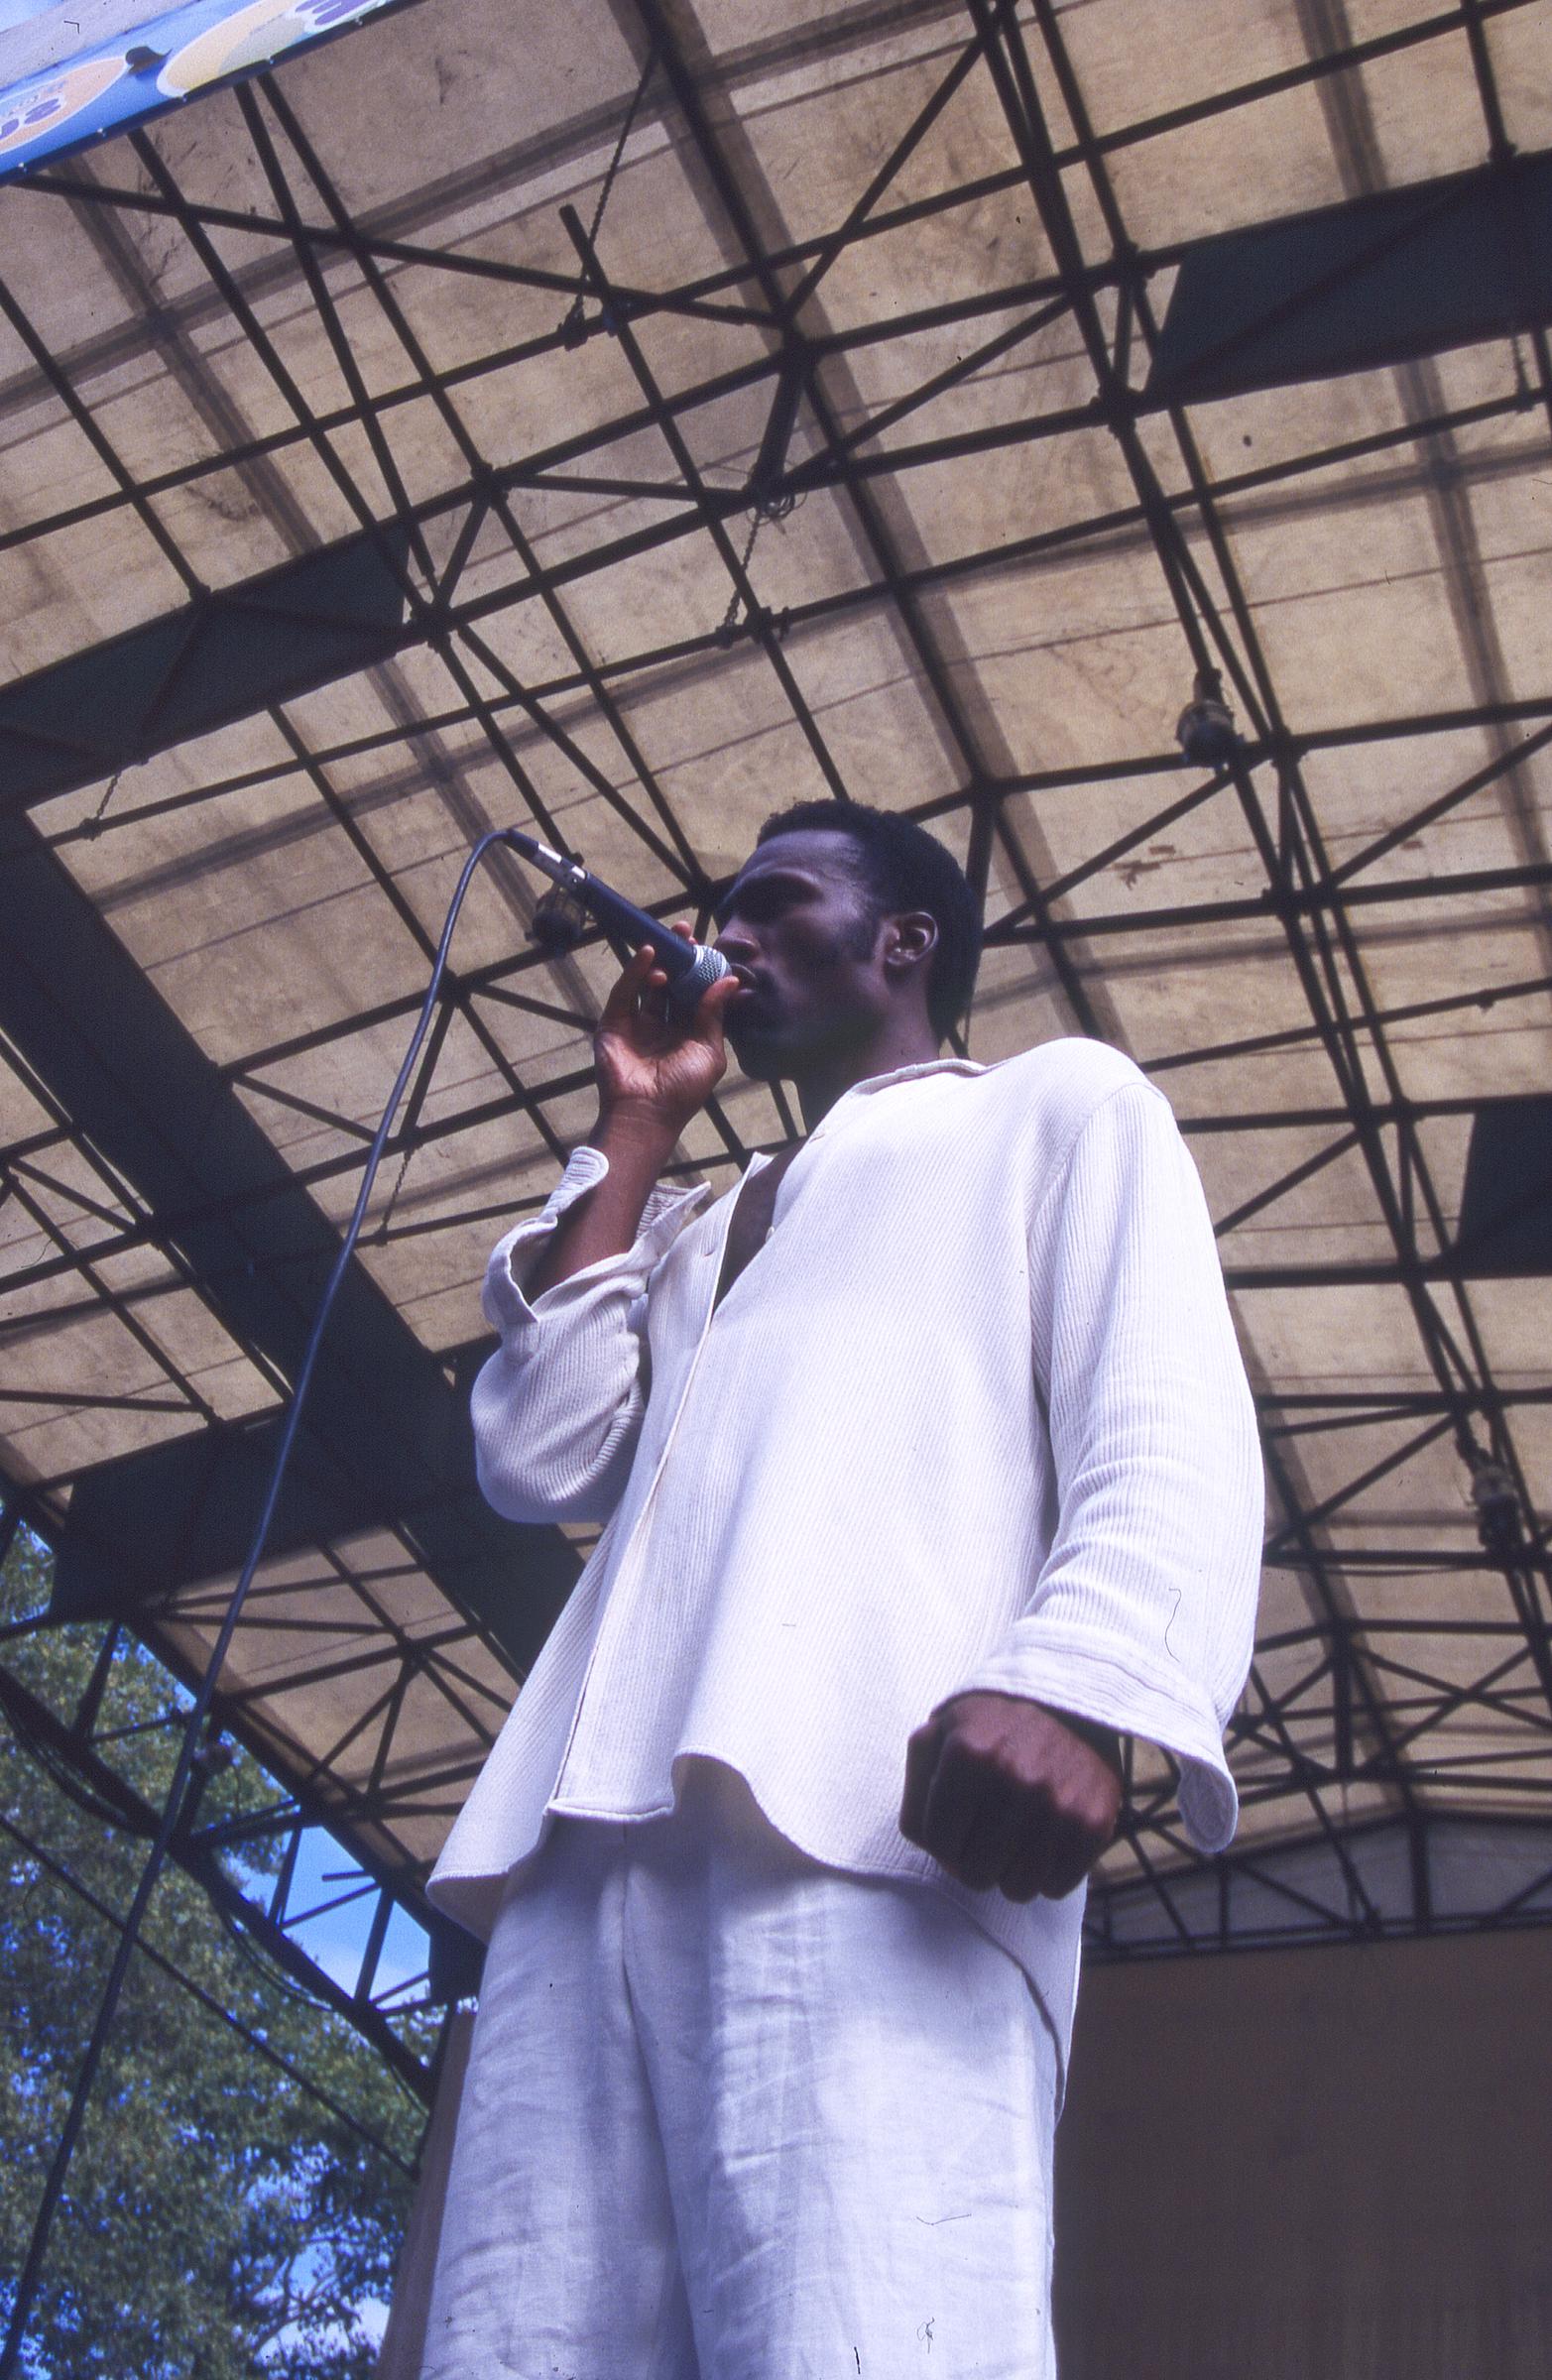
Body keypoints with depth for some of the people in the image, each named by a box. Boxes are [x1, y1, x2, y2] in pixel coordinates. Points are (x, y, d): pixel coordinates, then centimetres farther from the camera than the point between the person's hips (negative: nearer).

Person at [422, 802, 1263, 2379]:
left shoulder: (1057, 1104, 21)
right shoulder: (711, 1229, 39)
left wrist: (1072, 1678, -18)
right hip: (595, 1843, 6)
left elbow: (1170, 1428, 3)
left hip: (870, 1812, -6)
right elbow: (540, 1460, 22)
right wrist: (634, 1134, 26)